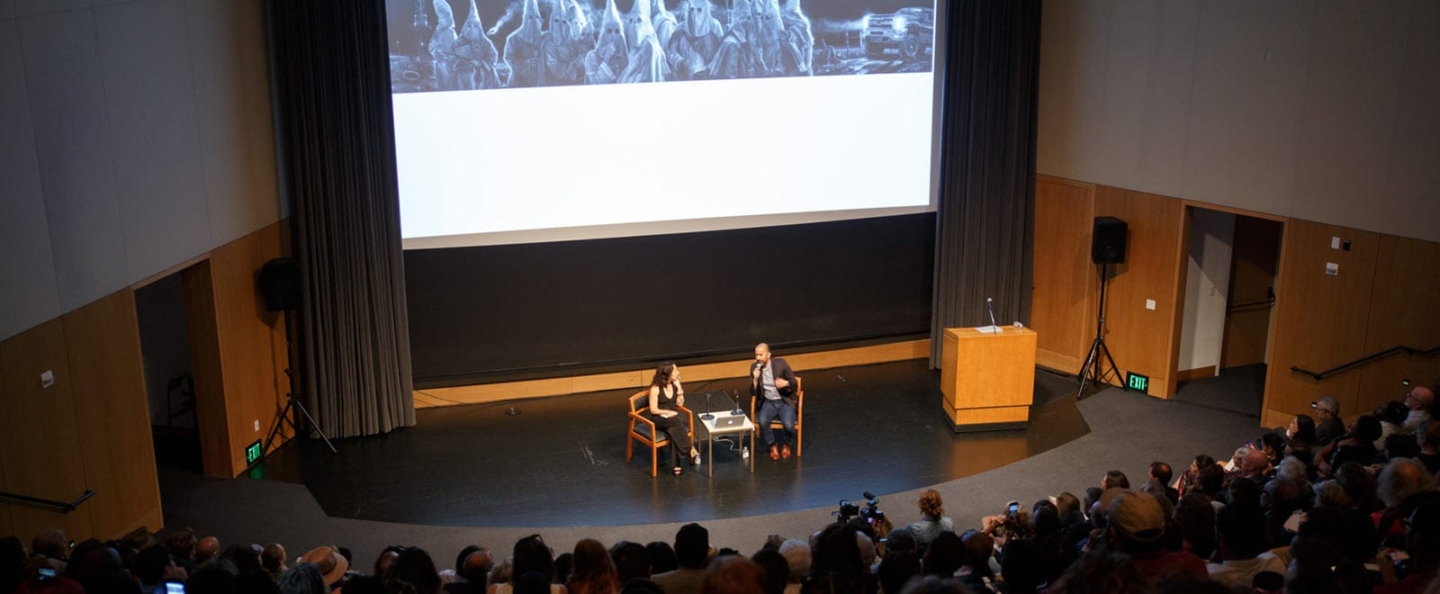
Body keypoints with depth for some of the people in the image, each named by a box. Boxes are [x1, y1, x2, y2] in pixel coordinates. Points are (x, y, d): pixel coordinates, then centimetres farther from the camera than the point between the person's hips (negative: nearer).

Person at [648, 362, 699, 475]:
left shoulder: (674, 385, 4)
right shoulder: (656, 388, -13)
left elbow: (680, 404, 5)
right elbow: (653, 410, -11)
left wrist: (679, 388, -5)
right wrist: (668, 412, -19)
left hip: (673, 417, 4)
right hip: (659, 419, -4)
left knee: (674, 430, -34)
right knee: (677, 421, -38)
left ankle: (676, 466, -37)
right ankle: (691, 451, -33)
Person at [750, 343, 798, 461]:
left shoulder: (780, 363, -9)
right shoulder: (754, 367, -1)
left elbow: (794, 382, -4)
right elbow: (753, 393, 0)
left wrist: (786, 383, -27)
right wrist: (755, 379, -18)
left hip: (785, 401, -2)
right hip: (769, 402, 2)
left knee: (789, 425, -28)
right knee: (762, 421, -29)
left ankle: (786, 444, 6)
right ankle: (772, 445, -2)